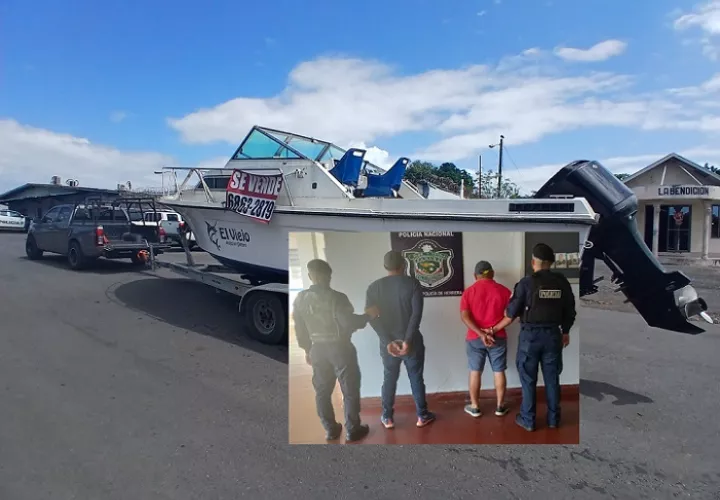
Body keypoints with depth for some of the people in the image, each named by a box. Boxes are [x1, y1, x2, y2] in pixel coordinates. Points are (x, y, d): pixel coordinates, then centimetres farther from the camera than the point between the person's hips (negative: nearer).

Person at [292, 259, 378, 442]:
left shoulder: (300, 299, -1)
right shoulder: (336, 297, -18)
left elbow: (299, 329, 5)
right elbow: (349, 323, -24)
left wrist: (307, 350, 17)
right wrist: (367, 315, -8)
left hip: (317, 350, 5)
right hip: (340, 349, -5)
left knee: (322, 391, 16)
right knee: (350, 391, 9)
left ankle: (331, 429, 27)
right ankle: (352, 430, 19)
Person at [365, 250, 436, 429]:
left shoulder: (374, 287, -1)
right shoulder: (412, 283, -7)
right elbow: (417, 313, -17)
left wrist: (388, 341, -11)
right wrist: (408, 340, -17)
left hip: (388, 342, 2)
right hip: (411, 341, -2)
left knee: (389, 379, 15)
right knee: (416, 379, 12)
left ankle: (387, 417, 24)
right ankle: (422, 416, 23)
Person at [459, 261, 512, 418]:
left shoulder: (469, 291, -4)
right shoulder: (504, 290, -2)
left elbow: (464, 316, -14)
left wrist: (481, 334, -17)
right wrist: (493, 330, -4)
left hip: (474, 338, 0)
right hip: (498, 337, 0)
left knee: (475, 372, 10)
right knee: (499, 371, 12)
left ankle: (474, 407, 19)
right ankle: (500, 406, 22)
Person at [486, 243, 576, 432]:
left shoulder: (526, 282, -12)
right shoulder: (562, 282, -1)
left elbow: (511, 314, -9)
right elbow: (570, 312, 6)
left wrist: (495, 329, 7)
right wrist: (566, 332, 22)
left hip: (530, 335, -3)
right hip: (553, 335, 4)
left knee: (528, 379, 7)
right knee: (552, 378, 15)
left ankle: (528, 420, 16)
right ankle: (553, 418, 26)